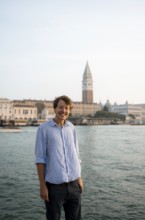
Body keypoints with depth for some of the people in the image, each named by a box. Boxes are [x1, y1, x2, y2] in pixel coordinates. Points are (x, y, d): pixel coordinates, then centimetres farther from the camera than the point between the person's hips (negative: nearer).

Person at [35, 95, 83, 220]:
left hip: (73, 183, 4)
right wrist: (42, 185, -8)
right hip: (54, 184, -4)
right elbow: (40, 158, -6)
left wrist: (79, 178, 11)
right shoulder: (44, 129, -6)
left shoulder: (72, 128, 7)